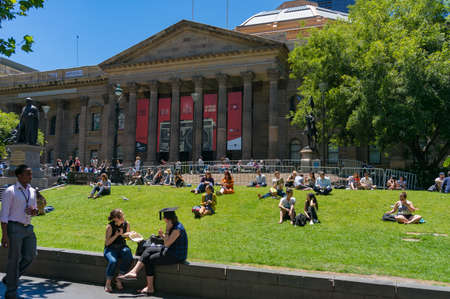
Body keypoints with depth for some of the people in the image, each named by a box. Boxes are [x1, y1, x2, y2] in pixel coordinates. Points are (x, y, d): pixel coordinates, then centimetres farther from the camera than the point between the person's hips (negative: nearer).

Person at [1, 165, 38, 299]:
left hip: (28, 228, 7)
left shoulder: (32, 191, 9)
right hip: (14, 228, -6)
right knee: (14, 260, 1)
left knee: (29, 256, 6)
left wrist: (34, 211, -6)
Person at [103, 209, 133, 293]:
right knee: (113, 261, -35)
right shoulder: (110, 226, -15)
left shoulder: (126, 224, -3)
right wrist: (117, 234, -22)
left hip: (122, 247, 3)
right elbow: (107, 243, -13)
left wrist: (122, 234, -6)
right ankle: (108, 283, -13)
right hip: (110, 248, -3)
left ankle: (118, 279, -12)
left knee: (129, 258, -30)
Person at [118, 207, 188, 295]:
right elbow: (169, 240, 16)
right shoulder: (174, 225, 7)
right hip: (171, 251, 10)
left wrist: (167, 230, -19)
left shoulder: (177, 229, -24)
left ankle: (150, 288, 4)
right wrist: (162, 235, -3)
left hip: (177, 256, -10)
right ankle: (134, 272, -7)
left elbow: (167, 244, -24)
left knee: (150, 260, -6)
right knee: (148, 250, 1)